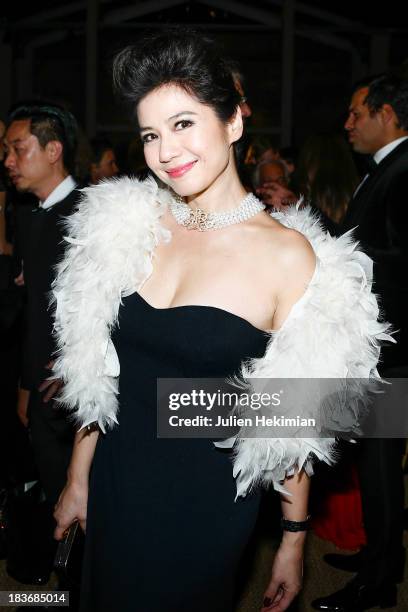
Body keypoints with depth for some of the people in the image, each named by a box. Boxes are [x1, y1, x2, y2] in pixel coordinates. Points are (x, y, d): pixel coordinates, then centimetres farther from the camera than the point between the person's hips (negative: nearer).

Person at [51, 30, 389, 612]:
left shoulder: (288, 254, -15)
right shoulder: (126, 226, -4)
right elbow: (96, 371, 5)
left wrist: (294, 541, -4)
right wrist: (78, 480, 10)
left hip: (209, 503, -4)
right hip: (115, 485, 4)